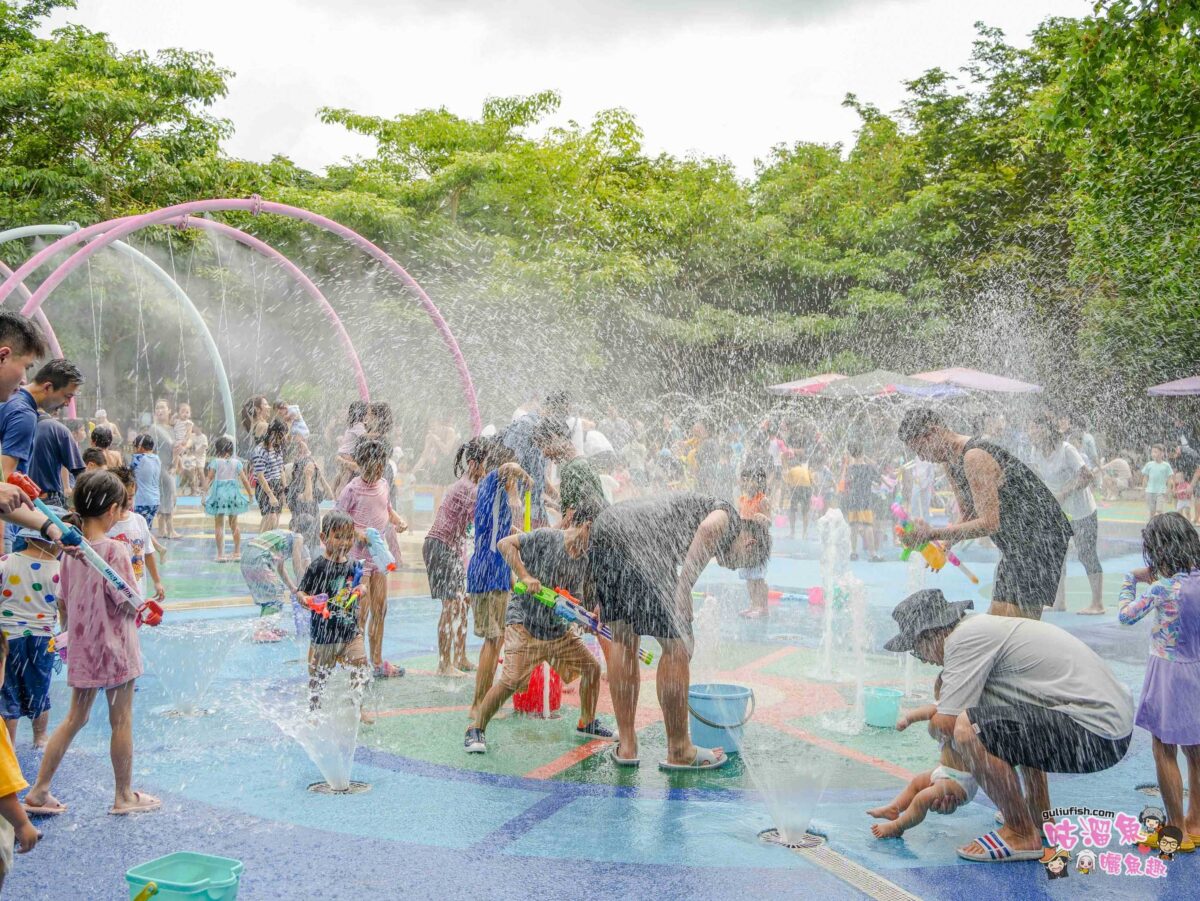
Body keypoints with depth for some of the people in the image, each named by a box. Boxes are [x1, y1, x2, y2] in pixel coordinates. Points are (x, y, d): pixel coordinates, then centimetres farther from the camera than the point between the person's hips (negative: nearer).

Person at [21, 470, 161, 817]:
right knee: (121, 722, 7)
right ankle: (124, 796, 19)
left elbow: (64, 601, 8)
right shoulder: (115, 549, -20)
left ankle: (39, 791, 21)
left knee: (75, 718, 19)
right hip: (115, 648, -6)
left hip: (82, 647, 7)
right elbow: (131, 606, -18)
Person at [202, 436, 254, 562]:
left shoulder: (215, 462, -5)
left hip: (219, 494, -3)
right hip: (233, 494, 3)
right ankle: (237, 552, 20)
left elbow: (209, 478, -10)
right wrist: (250, 494, 9)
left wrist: (205, 493, -8)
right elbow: (244, 480, 2)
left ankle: (220, 554, -2)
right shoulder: (236, 462, 2)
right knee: (234, 524, 16)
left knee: (219, 525, 2)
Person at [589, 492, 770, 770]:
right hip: (637, 543, -9)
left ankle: (626, 746, 27)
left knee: (623, 638, 21)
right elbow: (709, 528, -10)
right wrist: (684, 589, -11)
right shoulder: (728, 514, 16)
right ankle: (679, 751, 17)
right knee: (677, 645, 4)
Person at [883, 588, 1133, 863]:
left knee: (969, 729, -21)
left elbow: (945, 725, -15)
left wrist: (932, 725, 10)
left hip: (1098, 734, -11)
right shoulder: (984, 628, 17)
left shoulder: (966, 637, -13)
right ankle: (1040, 816, 31)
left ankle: (1022, 835, -3)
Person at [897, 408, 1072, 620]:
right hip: (1017, 550, 10)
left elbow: (989, 523, -26)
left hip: (1042, 544, -10)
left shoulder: (974, 457, -23)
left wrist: (933, 534, -24)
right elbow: (968, 516, 15)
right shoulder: (951, 463, 9)